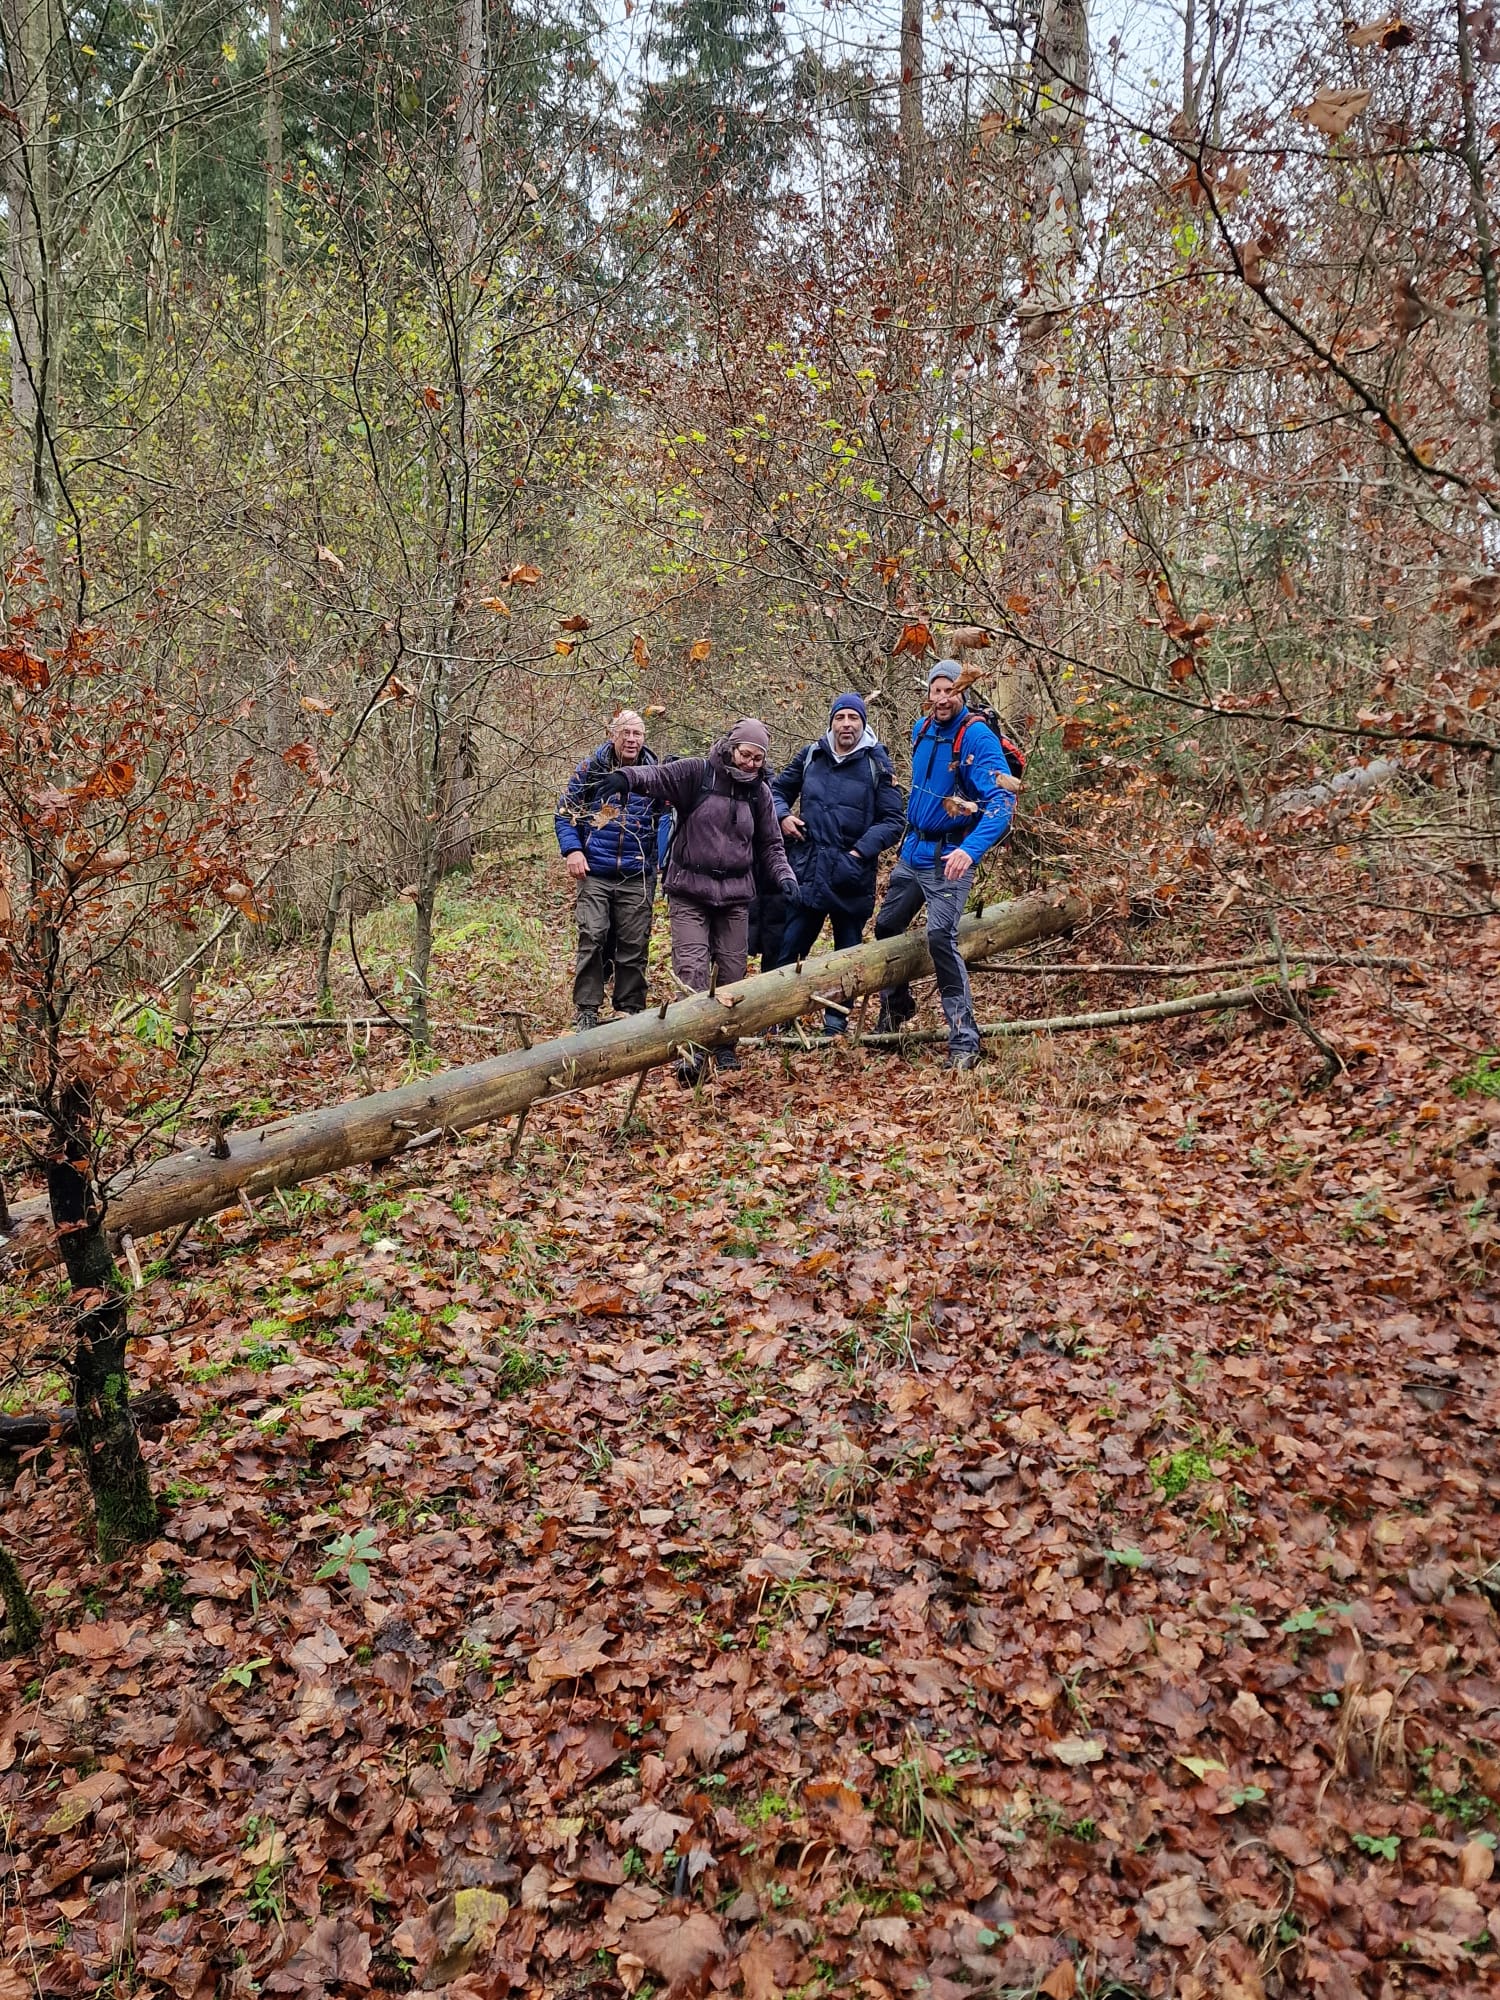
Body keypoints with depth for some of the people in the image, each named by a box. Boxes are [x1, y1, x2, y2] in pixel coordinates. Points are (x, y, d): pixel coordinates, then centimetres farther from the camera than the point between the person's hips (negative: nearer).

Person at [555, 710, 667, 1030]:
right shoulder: (590, 769, 3)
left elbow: (665, 820, 13)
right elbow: (566, 812, 7)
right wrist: (572, 850, -8)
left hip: (637, 877, 1)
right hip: (595, 874, -1)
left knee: (634, 945, 3)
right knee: (592, 939, -9)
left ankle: (630, 1010, 15)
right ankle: (586, 1010, 0)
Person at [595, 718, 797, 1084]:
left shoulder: (759, 792, 8)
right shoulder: (695, 773, -5)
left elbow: (771, 844, 15)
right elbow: (655, 776, -20)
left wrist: (784, 876, -2)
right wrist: (627, 776, -43)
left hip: (735, 894, 4)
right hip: (690, 891, -4)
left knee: (732, 971, 6)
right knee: (691, 967, -13)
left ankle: (725, 1045, 20)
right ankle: (694, 1050, -15)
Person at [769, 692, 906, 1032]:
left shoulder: (877, 765, -2)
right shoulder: (810, 756, 6)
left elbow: (894, 820, -4)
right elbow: (778, 790, 20)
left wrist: (863, 850, -15)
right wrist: (783, 816, 0)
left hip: (851, 878, -2)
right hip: (806, 874, 2)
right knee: (784, 952, 3)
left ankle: (836, 1025, 22)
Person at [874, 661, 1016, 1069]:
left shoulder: (978, 738, -18)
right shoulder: (922, 730, 5)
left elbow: (1001, 802, -27)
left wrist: (971, 849, -40)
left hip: (948, 858, -8)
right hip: (912, 851, 8)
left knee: (940, 938, -19)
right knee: (885, 927, 18)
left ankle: (964, 1041, -13)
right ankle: (896, 1007, 41)